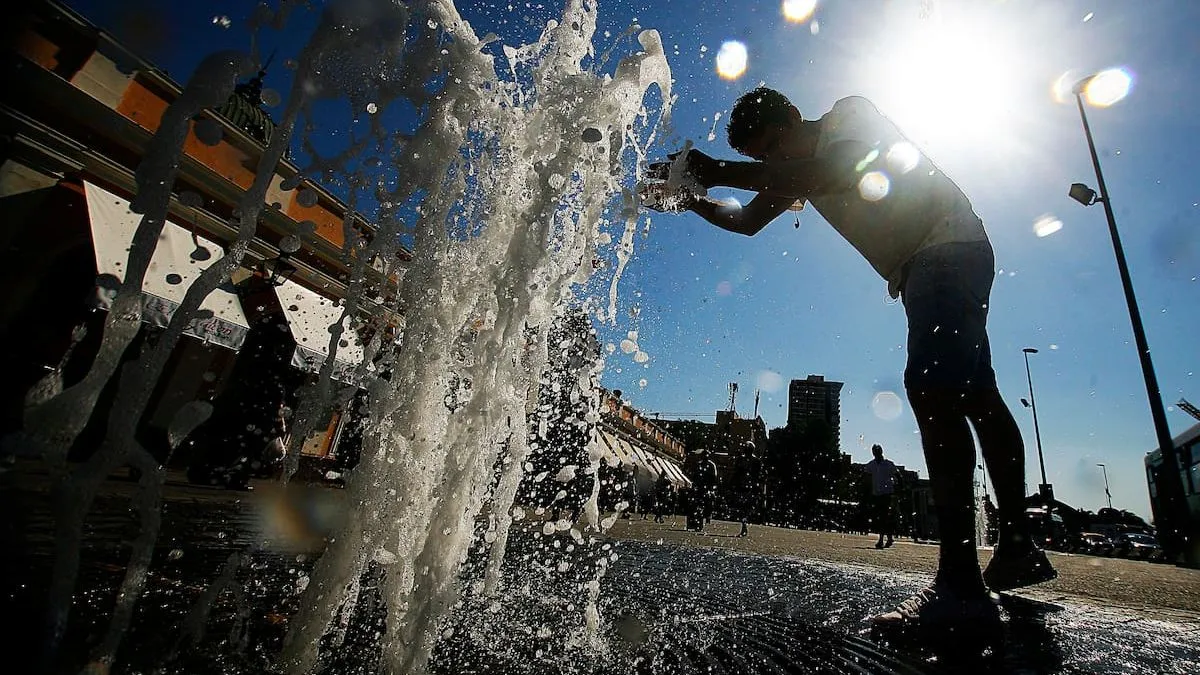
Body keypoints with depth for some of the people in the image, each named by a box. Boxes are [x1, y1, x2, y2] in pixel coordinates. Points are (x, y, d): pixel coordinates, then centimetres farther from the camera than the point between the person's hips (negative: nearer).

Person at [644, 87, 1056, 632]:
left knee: (932, 388, -27)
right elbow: (747, 221, 15)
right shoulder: (798, 173, 14)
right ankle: (1018, 548, 23)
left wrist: (717, 171, -34)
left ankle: (960, 585, -28)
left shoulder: (851, 113, -10)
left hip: (950, 245, -10)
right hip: (919, 268, 10)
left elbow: (835, 174, -31)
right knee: (975, 395, 11)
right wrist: (688, 197, -1)